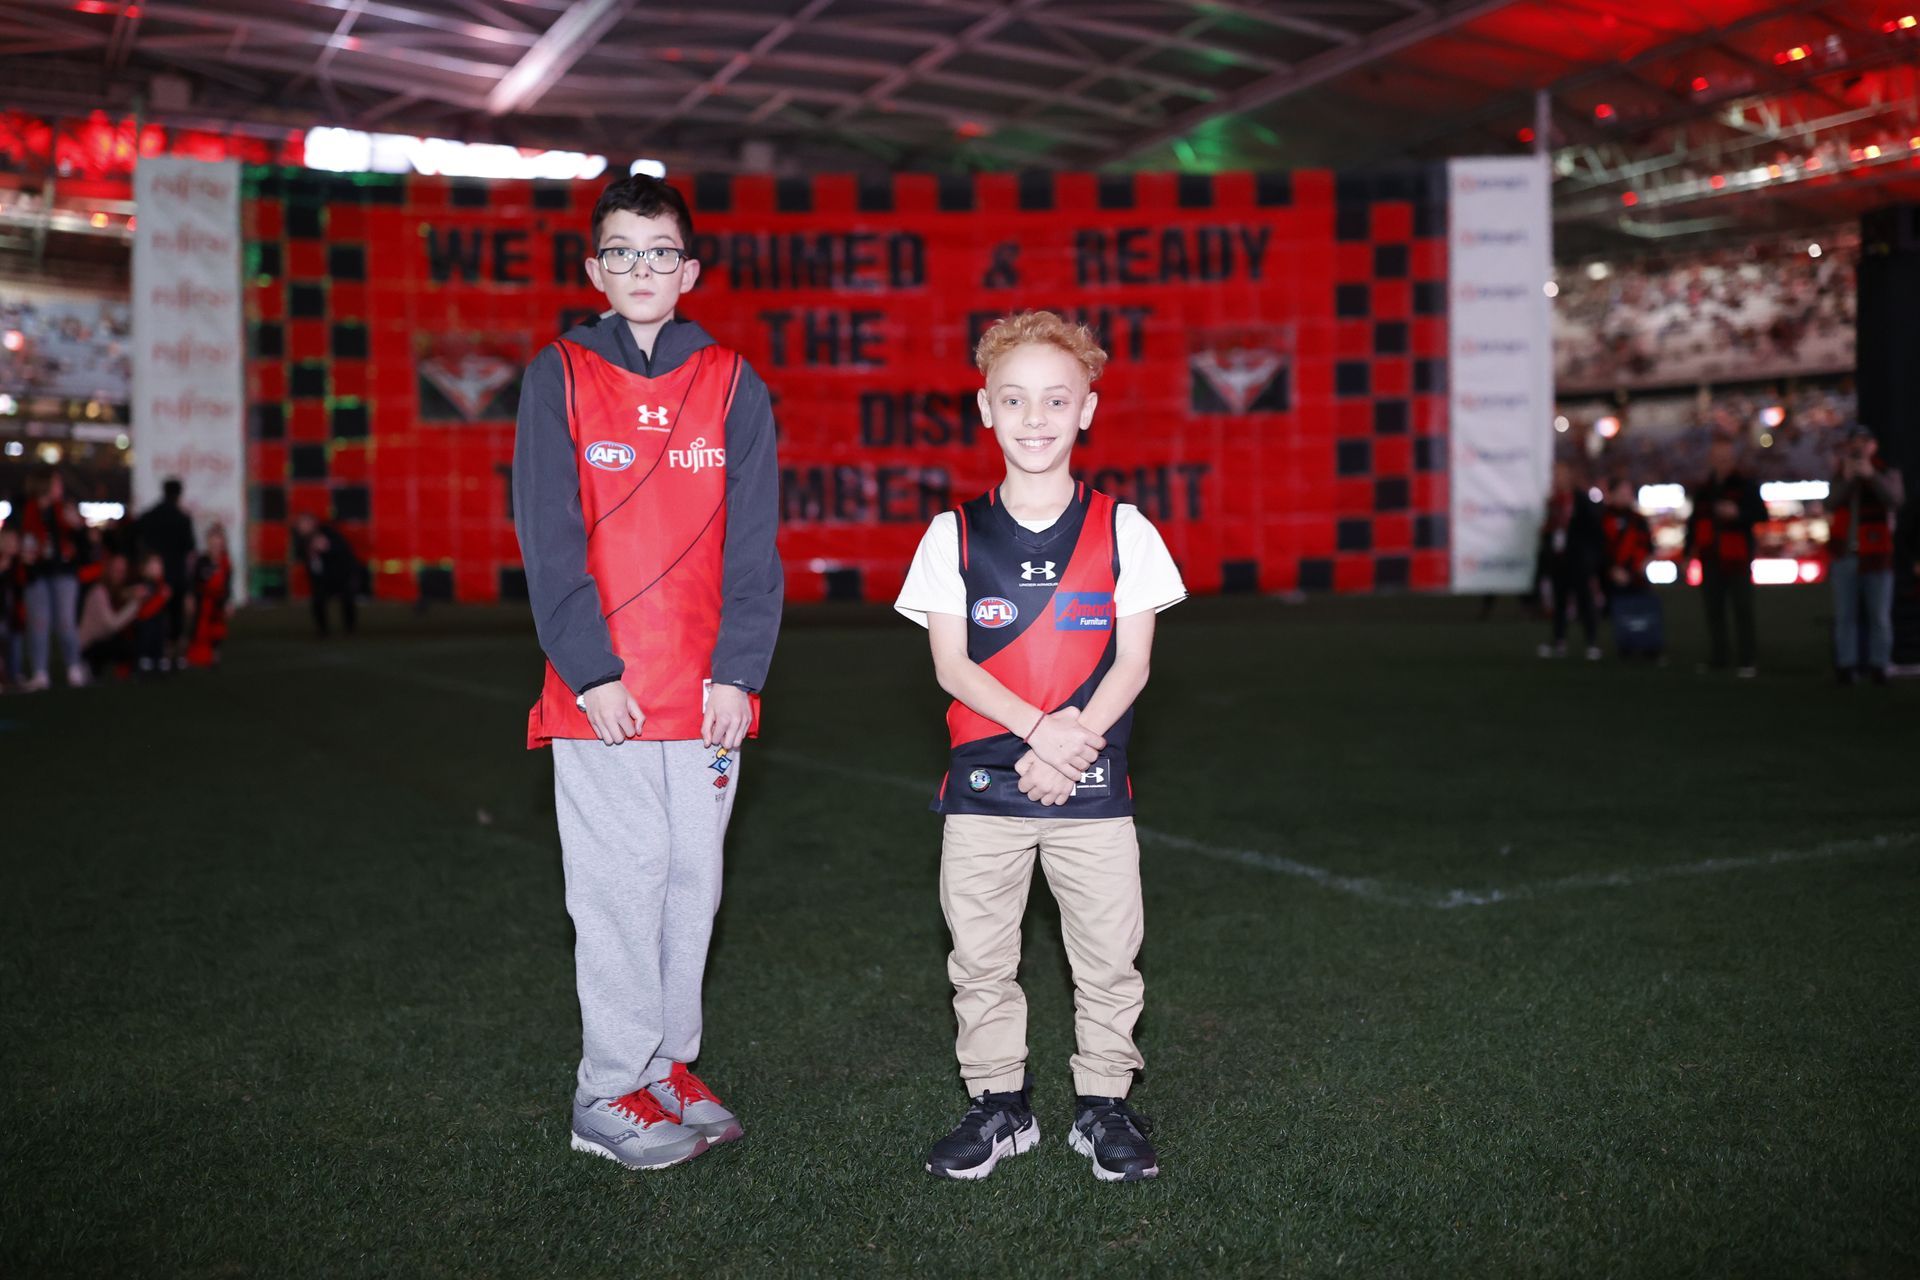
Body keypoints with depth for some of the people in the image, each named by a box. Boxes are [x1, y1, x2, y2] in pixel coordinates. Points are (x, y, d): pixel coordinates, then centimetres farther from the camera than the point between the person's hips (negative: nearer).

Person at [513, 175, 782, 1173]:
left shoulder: (732, 385, 8)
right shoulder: (558, 380, 3)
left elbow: (752, 546, 4)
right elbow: (549, 544, -3)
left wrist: (738, 672, -6)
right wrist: (592, 671, -12)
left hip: (709, 694, 3)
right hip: (600, 694, -2)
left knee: (692, 878, 9)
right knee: (621, 885, -1)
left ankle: (669, 1062, 23)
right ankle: (612, 1094, 9)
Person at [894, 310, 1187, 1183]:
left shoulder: (1123, 530, 2)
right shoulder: (954, 535, 2)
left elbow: (1132, 662, -2)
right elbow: (951, 665, -4)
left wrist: (1075, 738, -15)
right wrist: (1038, 727, -18)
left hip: (1092, 783, 0)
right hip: (984, 783, 1)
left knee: (1108, 953, 5)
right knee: (980, 956, 8)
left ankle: (1104, 1105, 21)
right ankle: (997, 1103, 23)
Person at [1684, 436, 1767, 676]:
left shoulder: (1745, 484, 0)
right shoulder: (1703, 488, 14)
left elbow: (1761, 513, -6)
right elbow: (1694, 520, 18)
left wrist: (1738, 512, -22)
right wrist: (1690, 550, 13)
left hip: (1737, 558, -5)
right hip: (1710, 560, 5)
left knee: (1742, 609, -5)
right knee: (1713, 609, 7)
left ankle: (1747, 662, -5)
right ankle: (1719, 657, 15)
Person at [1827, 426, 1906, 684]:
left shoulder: (1887, 474, 4)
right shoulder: (1839, 477, 14)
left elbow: (1895, 498, -16)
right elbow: (1832, 503, -5)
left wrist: (1871, 475, -27)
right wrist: (1847, 478, -19)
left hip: (1876, 556, -3)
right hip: (1845, 555, 3)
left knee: (1879, 615, -2)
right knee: (1845, 615, 1)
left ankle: (1878, 665, 2)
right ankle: (1847, 665, 3)